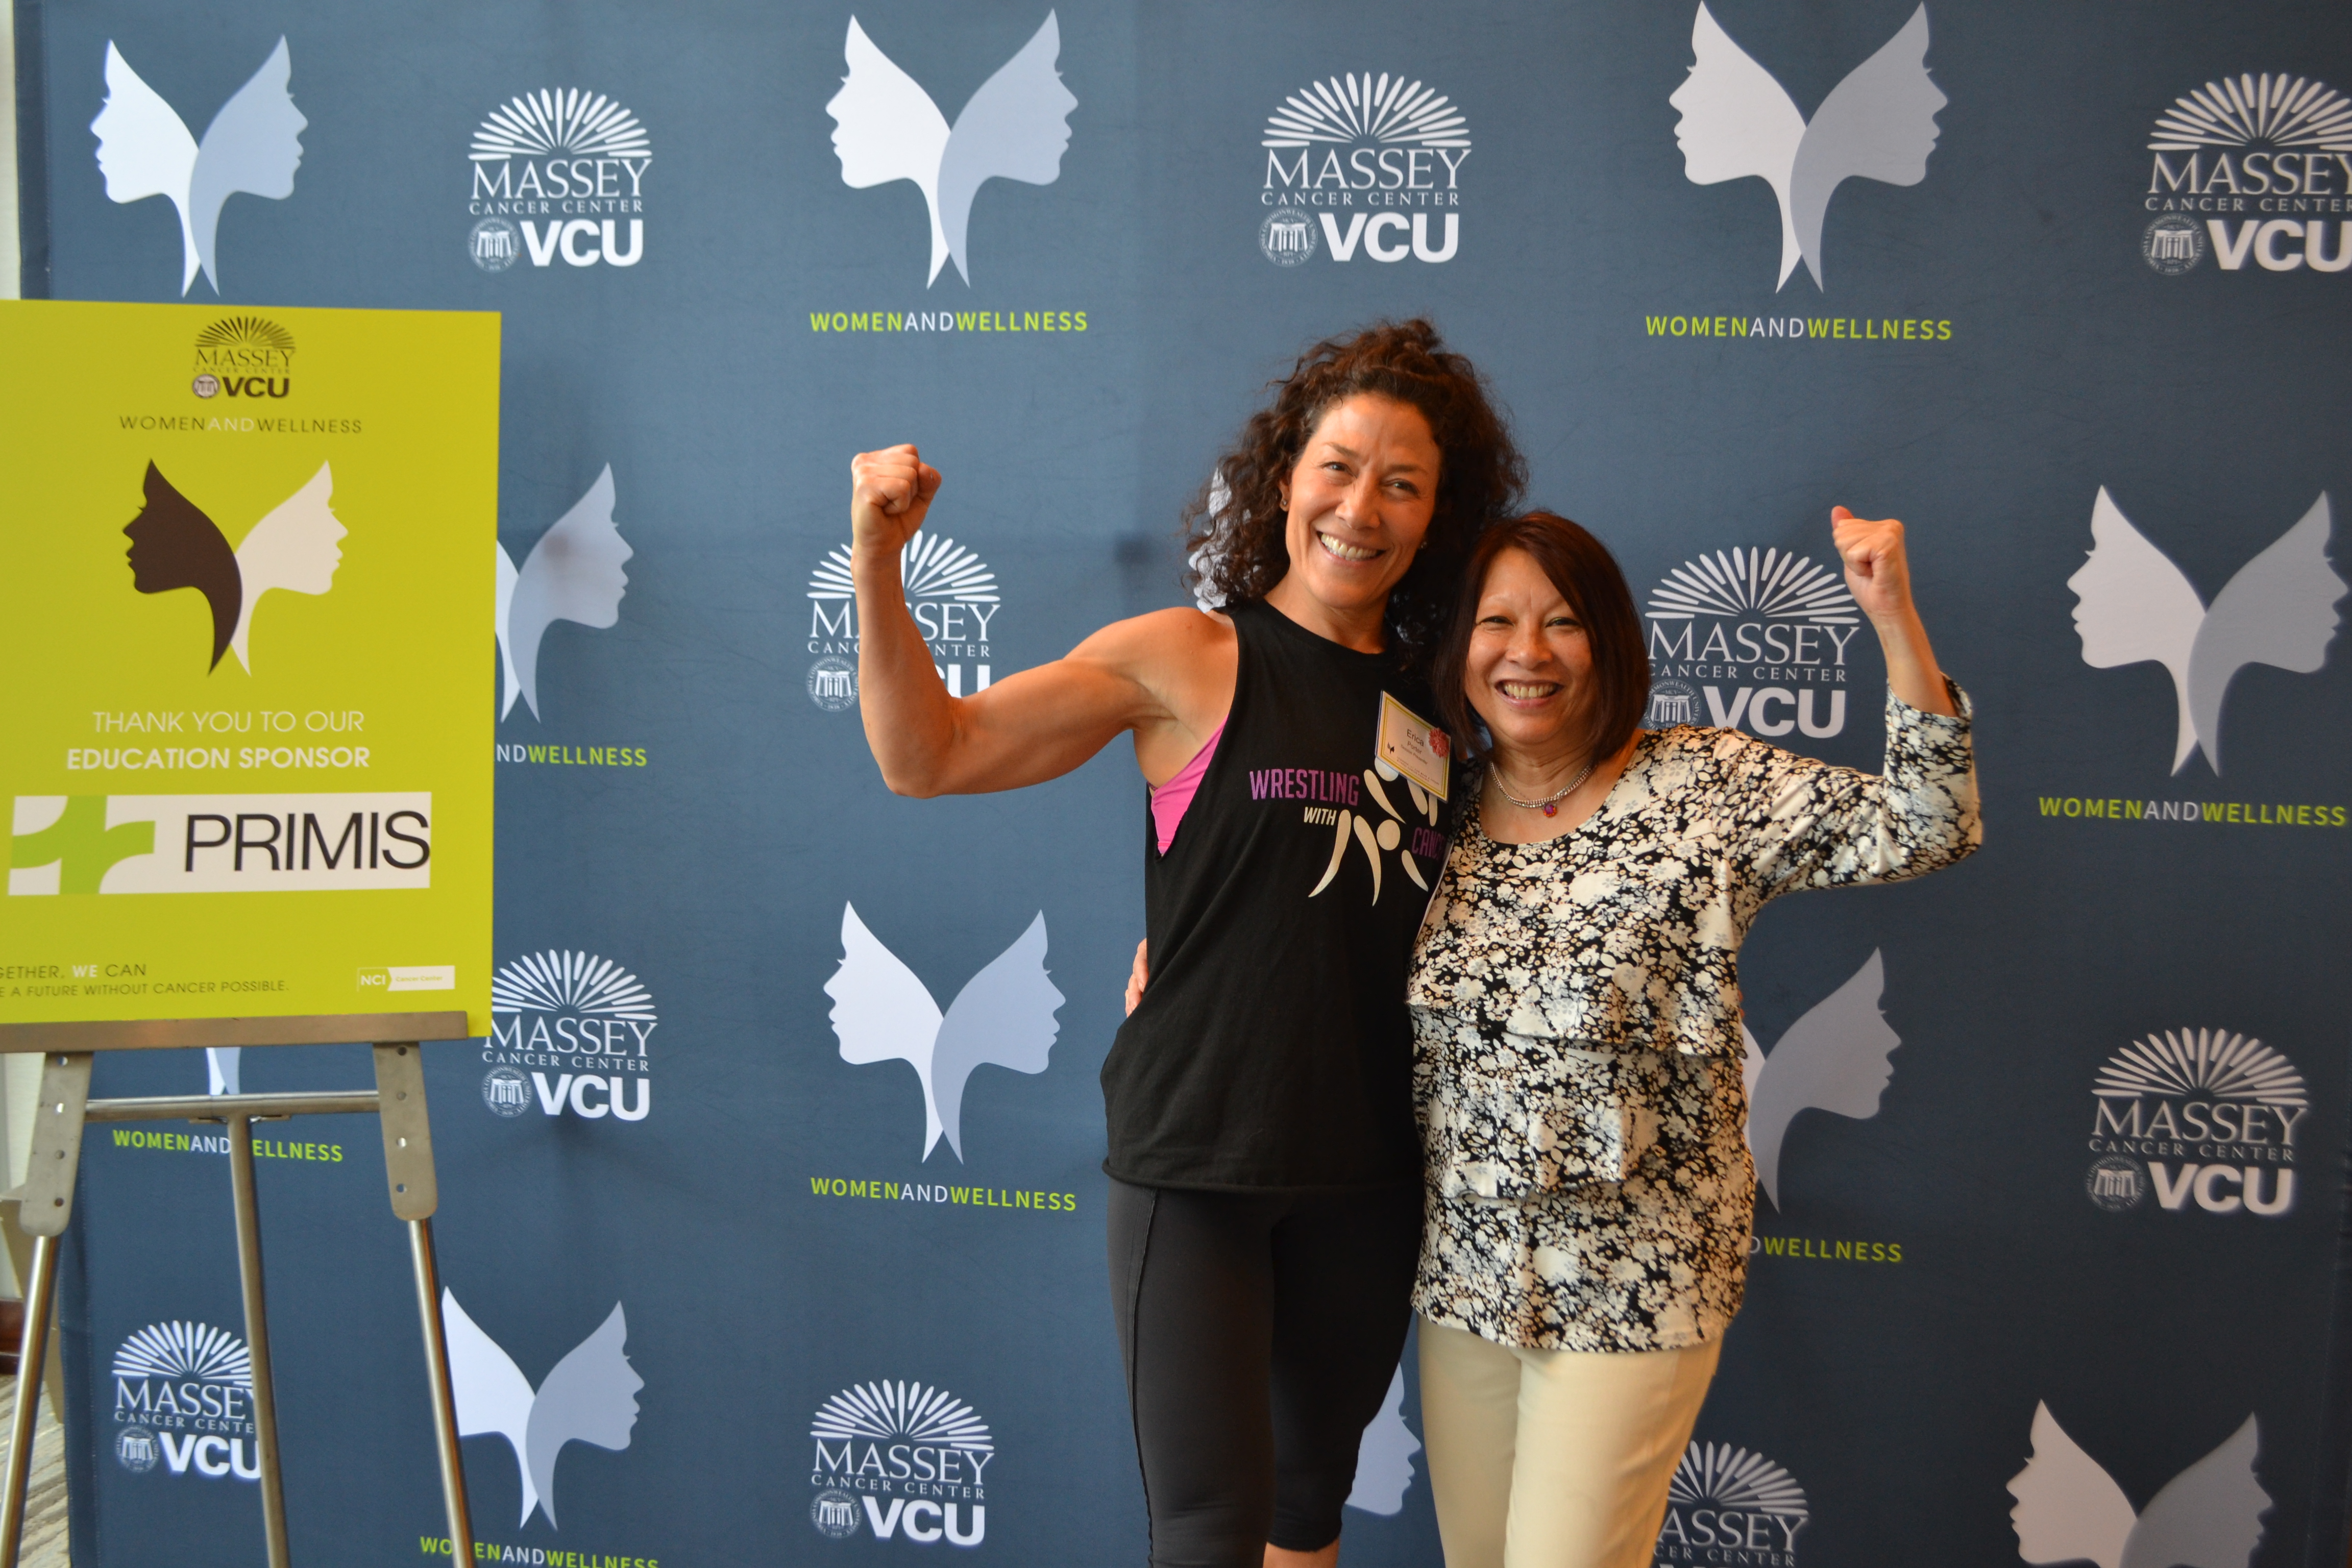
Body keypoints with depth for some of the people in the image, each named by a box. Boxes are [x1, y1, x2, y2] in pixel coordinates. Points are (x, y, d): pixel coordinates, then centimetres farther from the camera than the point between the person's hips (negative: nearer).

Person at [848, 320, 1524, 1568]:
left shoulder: (1430, 699, 6)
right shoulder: (1190, 659, -7)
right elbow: (929, 755, -11)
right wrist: (877, 563, -20)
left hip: (1366, 1170, 5)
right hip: (1197, 1155, -5)